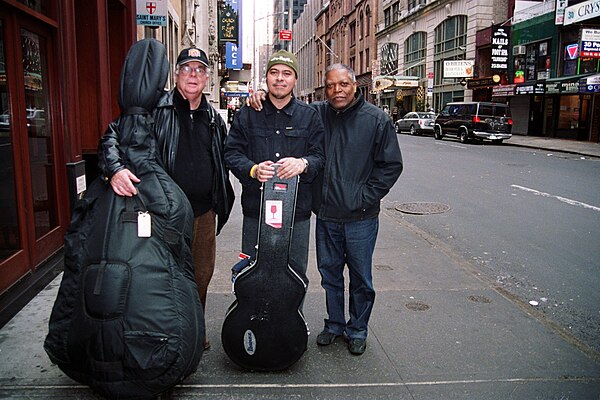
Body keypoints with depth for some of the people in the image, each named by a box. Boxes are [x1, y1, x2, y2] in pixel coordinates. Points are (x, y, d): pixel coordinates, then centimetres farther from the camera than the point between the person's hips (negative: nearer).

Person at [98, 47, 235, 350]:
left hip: (204, 211, 5)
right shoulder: (155, 109, -4)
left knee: (202, 275, 16)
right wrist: (115, 169, -29)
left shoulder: (214, 118, 12)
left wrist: (221, 201, 16)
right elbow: (113, 136, -10)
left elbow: (223, 160, 21)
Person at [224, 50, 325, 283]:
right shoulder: (247, 115, 6)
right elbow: (232, 153, 1)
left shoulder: (309, 116, 7)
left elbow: (320, 155, 1)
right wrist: (252, 169, -20)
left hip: (297, 211, 0)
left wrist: (303, 163, -22)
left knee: (296, 274, 10)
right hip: (255, 210, 0)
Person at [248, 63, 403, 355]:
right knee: (329, 273, 16)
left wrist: (365, 197, -7)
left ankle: (357, 330, 30)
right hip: (325, 215, 3)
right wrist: (260, 99, -10)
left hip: (360, 218, -3)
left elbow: (392, 164, -2)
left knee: (360, 277, 10)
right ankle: (334, 325, 36)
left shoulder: (376, 119, -5)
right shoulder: (316, 114, 2)